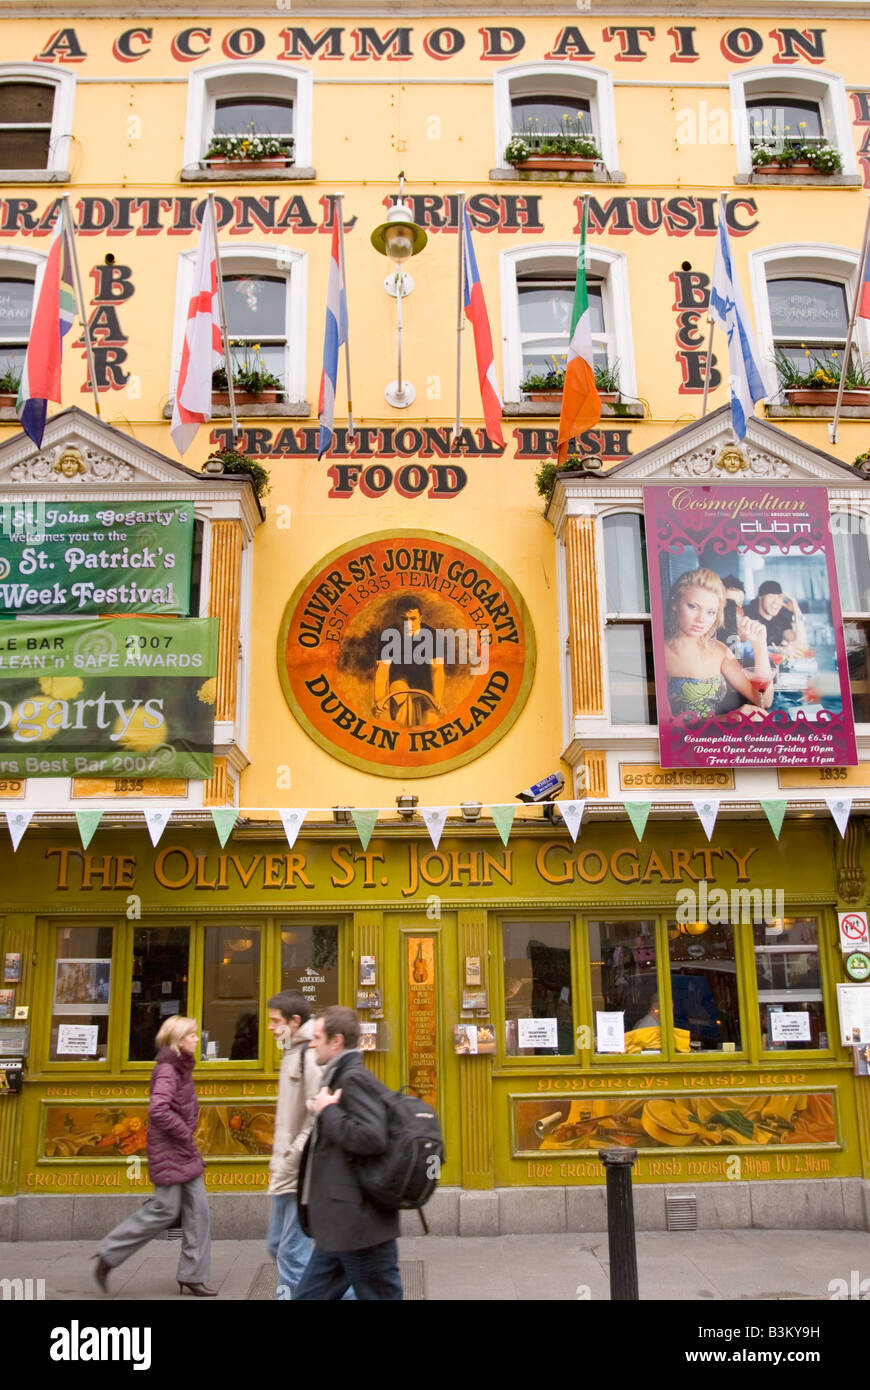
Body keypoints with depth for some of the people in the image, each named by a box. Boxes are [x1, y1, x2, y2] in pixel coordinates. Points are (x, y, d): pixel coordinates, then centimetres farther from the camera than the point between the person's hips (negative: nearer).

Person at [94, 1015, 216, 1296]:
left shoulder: (182, 1067, 12)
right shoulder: (166, 1069, -17)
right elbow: (158, 1110, -30)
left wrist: (187, 1135, 12)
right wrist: (185, 1134, -19)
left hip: (184, 1150, 9)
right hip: (168, 1150, -9)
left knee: (197, 1208, 6)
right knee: (165, 1211, -3)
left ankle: (193, 1275, 14)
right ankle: (109, 1255, 13)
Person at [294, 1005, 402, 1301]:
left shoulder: (354, 1079, -17)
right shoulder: (339, 1077, 14)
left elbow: (373, 1138, -30)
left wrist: (328, 1112, -20)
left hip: (360, 1227, -10)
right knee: (309, 1295, 15)